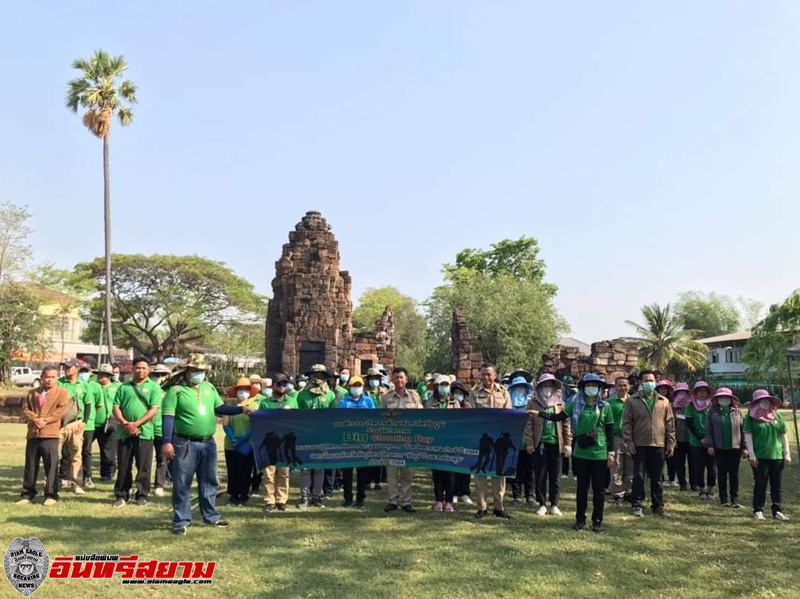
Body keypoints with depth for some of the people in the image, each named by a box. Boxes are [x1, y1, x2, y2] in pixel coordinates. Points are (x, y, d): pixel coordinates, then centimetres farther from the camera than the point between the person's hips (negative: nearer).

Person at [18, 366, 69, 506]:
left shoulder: (62, 392, 3)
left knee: (51, 466, -3)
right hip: (33, 434, 4)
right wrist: (35, 419, -11)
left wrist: (45, 420, -14)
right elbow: (25, 409, 6)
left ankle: (51, 495, 4)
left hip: (50, 435, -4)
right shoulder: (32, 393, 15)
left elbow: (61, 410, -7)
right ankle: (27, 494, 18)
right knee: (30, 465, 10)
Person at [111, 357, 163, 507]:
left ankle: (142, 496, 12)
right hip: (125, 433, 2)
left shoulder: (154, 387, 2)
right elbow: (116, 408, 6)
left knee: (144, 467, 3)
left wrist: (136, 424, -14)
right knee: (123, 467, 7)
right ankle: (121, 495, 16)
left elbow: (154, 410, -7)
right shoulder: (124, 387, 11)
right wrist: (125, 423, -10)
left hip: (145, 433, -2)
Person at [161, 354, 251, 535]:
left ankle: (211, 516, 27)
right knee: (182, 484, 2)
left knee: (209, 482, 15)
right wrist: (167, 442, -17)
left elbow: (220, 408, 12)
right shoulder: (176, 390, -7)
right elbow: (168, 417, -11)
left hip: (208, 443, 6)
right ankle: (181, 520, 12)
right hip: (185, 444, -5)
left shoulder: (209, 387, 10)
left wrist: (241, 409, -2)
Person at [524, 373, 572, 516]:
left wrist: (568, 444, 1)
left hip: (556, 444, 1)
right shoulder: (533, 403, 0)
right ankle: (542, 504, 14)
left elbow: (566, 424, 5)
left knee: (554, 477, 7)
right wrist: (529, 443, -7)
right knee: (540, 477, 5)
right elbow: (528, 424, -2)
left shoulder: (560, 404, 5)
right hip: (539, 444, -1)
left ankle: (554, 505, 15)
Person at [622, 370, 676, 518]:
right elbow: (627, 423, -2)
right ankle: (637, 505, 6)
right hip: (639, 445, -2)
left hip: (659, 445, 2)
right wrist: (628, 441, -8)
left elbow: (670, 422, 8)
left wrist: (671, 442, 3)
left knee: (657, 478, 10)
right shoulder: (632, 401, 0)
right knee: (638, 476, -1)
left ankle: (658, 505, 19)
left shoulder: (663, 401, 8)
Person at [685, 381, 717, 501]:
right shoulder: (690, 406, 0)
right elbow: (689, 424, -3)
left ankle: (710, 490, 16)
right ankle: (702, 490, 18)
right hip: (696, 442, 0)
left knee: (712, 467, 2)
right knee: (699, 467, 5)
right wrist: (701, 438, -11)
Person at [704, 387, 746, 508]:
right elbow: (708, 429, 0)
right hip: (719, 448, 0)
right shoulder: (713, 412, 2)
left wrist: (744, 447, 0)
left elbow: (743, 429, 4)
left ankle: (735, 498, 14)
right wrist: (709, 445, -6)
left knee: (734, 473, 6)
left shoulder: (737, 412, 4)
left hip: (735, 447, 1)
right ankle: (724, 498, 13)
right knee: (722, 473, 6)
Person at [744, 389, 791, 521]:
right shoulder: (751, 417, -1)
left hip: (777, 456, 4)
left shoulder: (777, 416, 10)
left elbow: (784, 435, 12)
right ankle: (758, 511, 10)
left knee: (777, 485, 8)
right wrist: (751, 454, -11)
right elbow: (747, 435, -5)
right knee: (760, 484, 2)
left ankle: (777, 511, 17)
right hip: (759, 456, -4)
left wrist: (787, 453, 6)